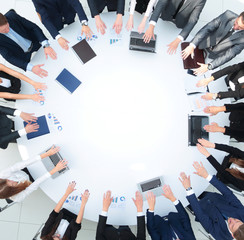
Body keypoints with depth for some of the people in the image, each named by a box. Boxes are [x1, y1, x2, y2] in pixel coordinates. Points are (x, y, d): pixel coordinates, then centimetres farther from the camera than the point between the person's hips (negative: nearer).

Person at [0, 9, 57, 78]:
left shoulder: (11, 16, -25)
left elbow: (33, 27, -22)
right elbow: (9, 57, -31)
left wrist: (46, 46, -38)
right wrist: (31, 68, -46)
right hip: (23, 56, -2)